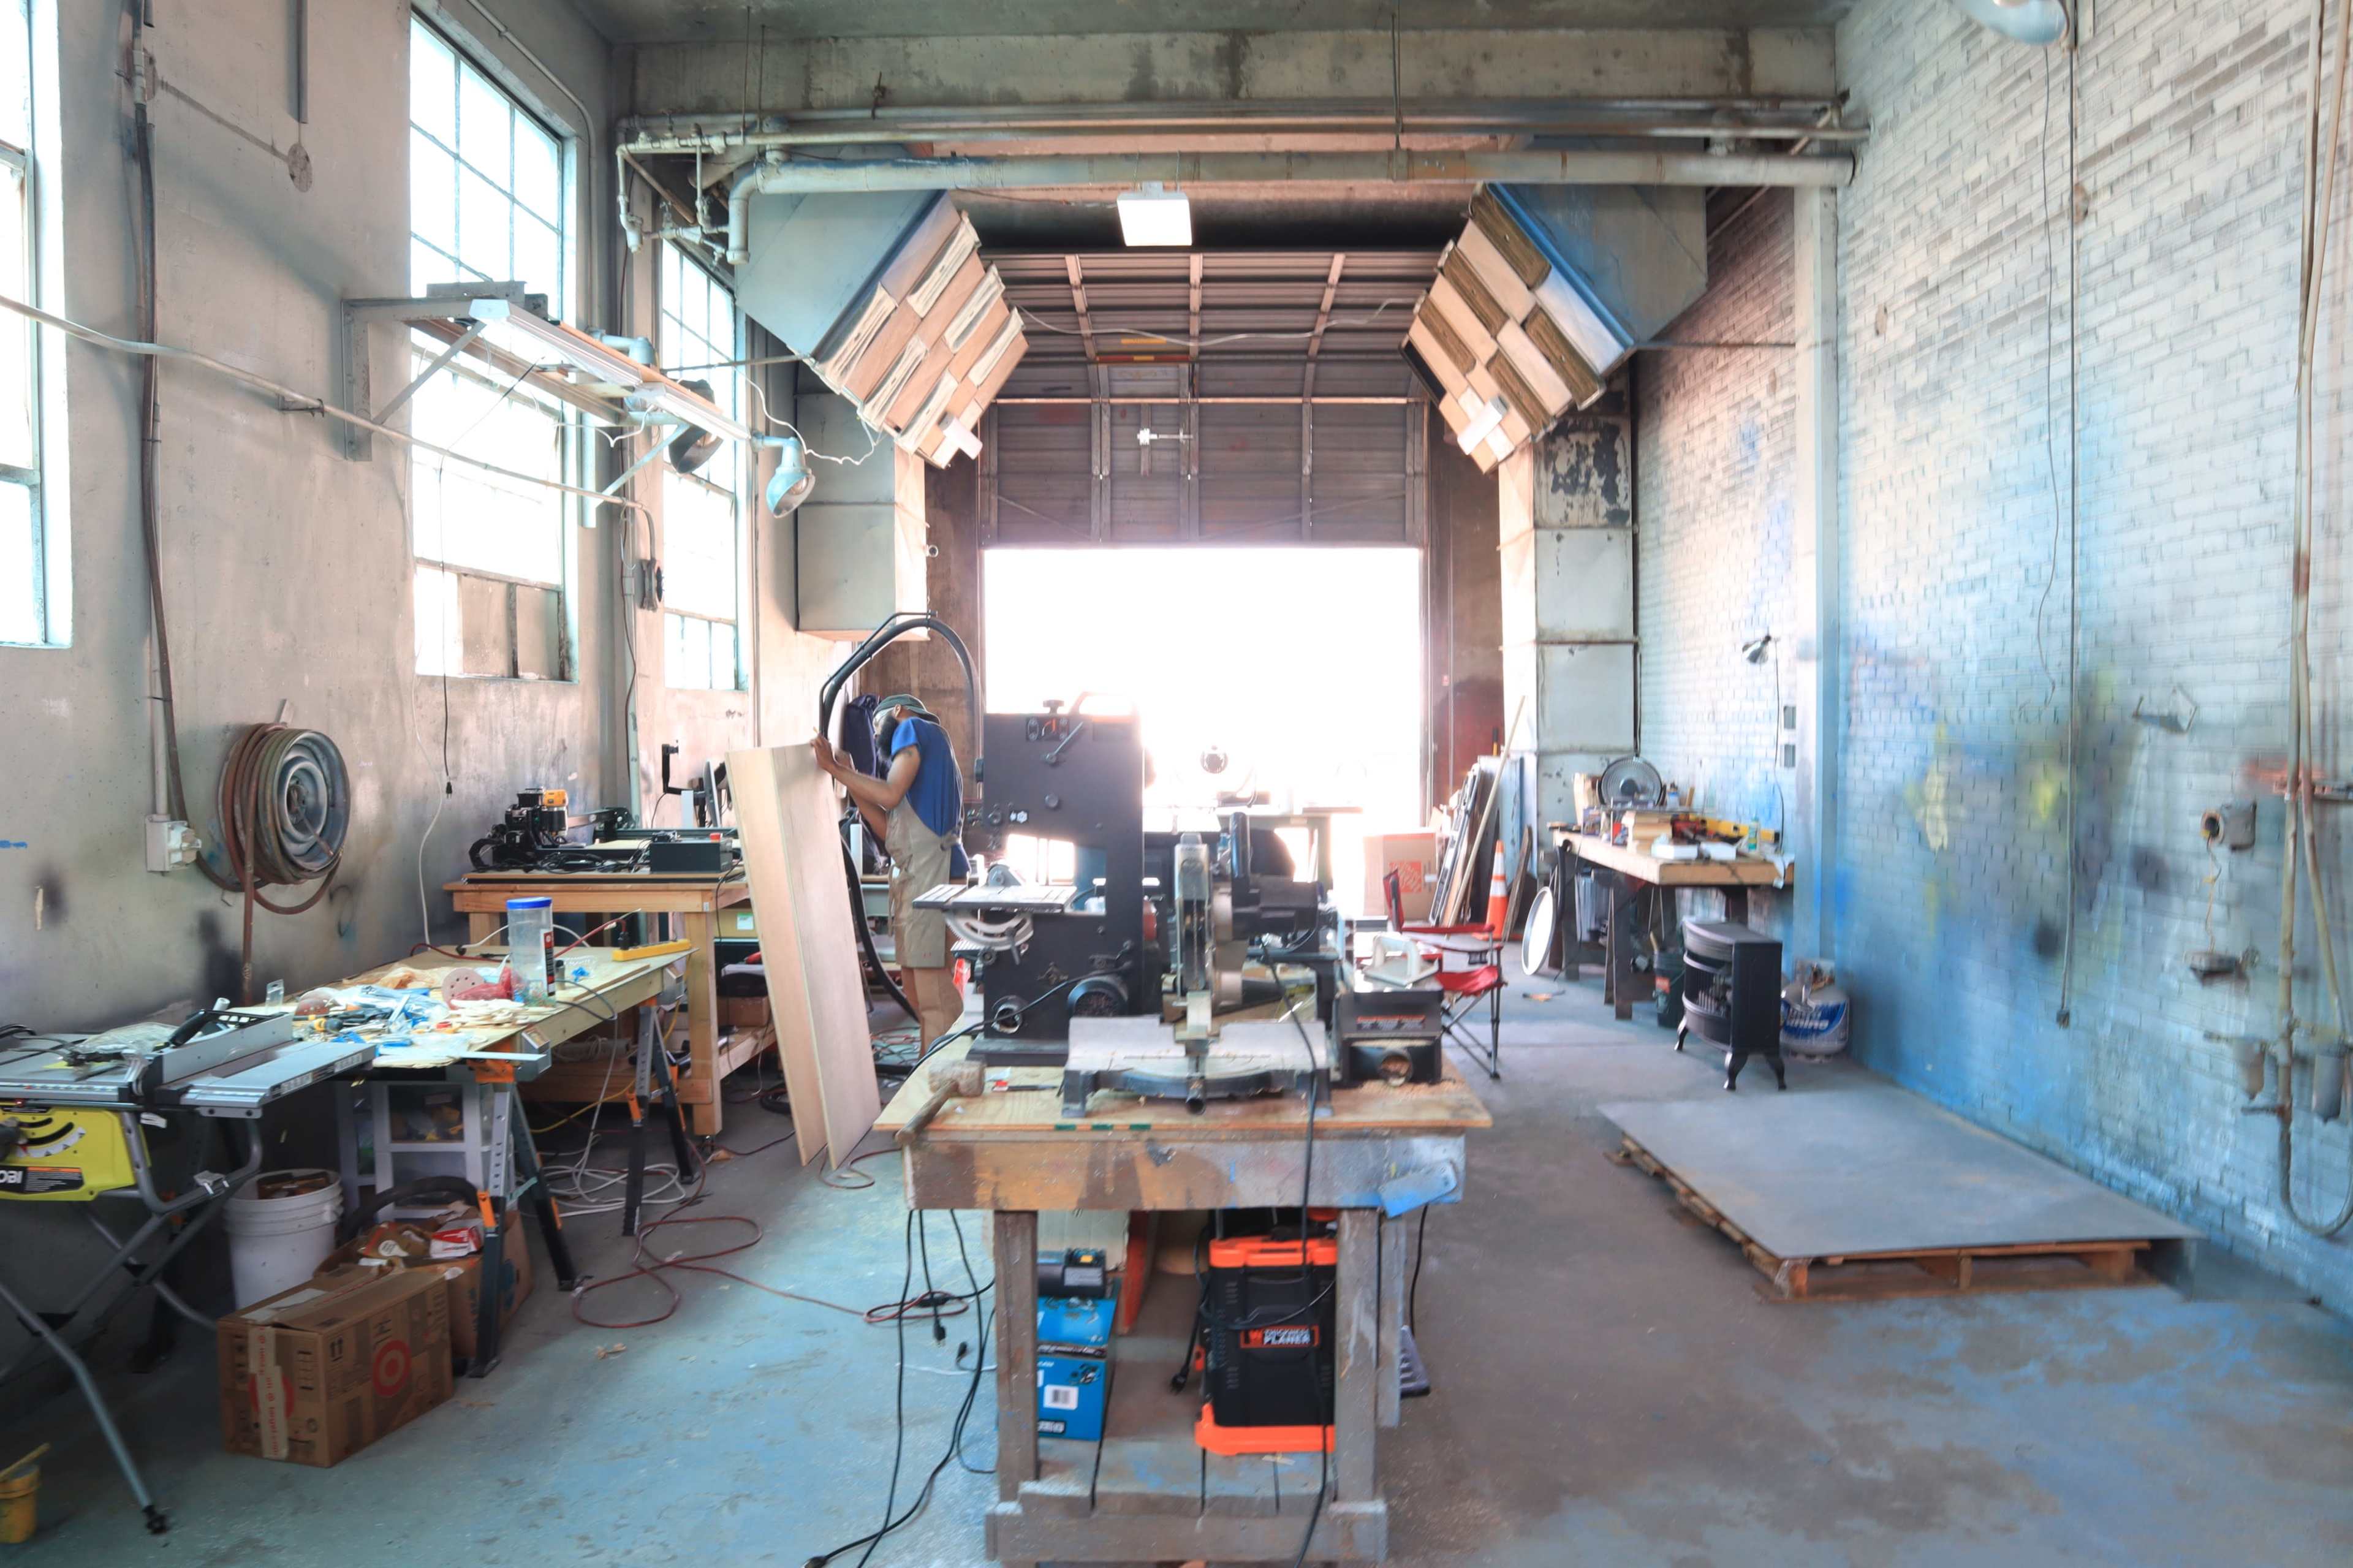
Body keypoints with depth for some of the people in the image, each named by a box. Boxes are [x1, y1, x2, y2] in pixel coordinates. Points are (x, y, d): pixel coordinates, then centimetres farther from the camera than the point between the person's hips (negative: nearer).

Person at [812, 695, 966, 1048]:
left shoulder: (913, 728, 4)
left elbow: (890, 794, -12)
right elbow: (889, 830, 18)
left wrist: (834, 768, -3)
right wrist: (851, 781, 19)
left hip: (928, 870, -10)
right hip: (913, 873, 10)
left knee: (930, 977, -11)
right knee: (915, 977, 10)